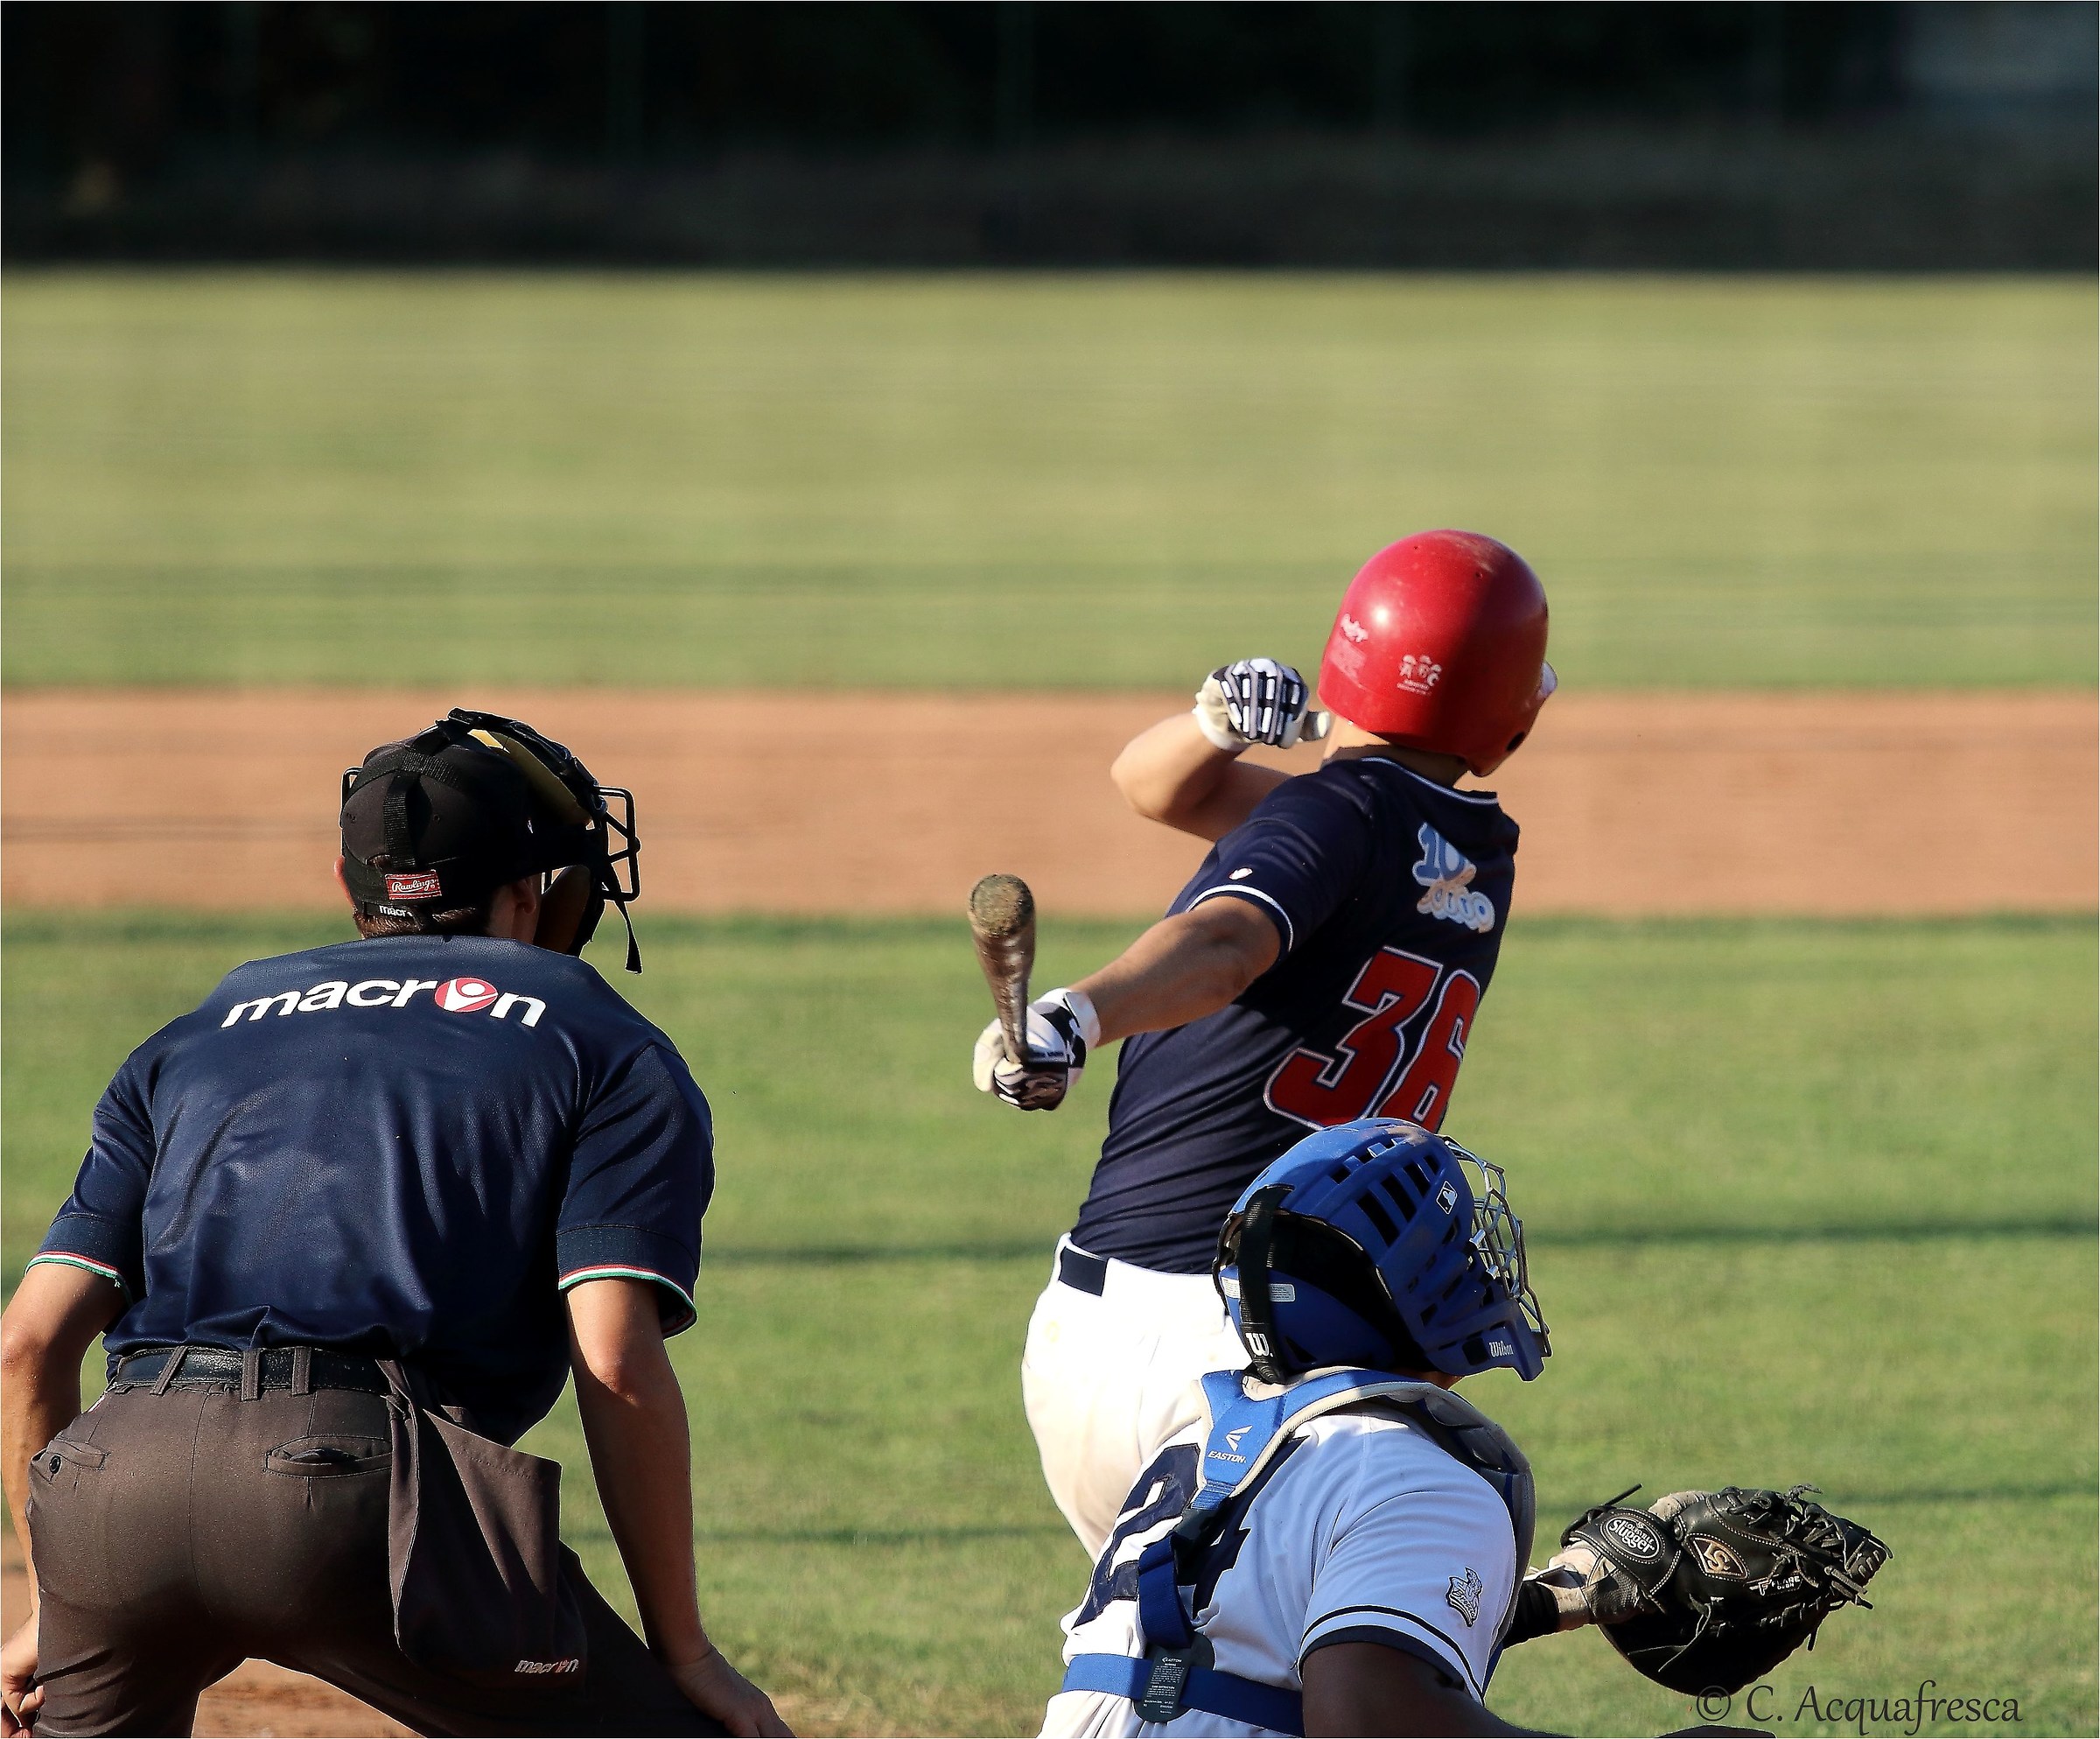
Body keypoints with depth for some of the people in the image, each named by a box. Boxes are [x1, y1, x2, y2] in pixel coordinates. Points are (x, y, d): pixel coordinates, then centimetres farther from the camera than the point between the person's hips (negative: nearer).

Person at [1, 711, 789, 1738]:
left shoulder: (197, 1036, 29)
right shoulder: (611, 1050, 18)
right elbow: (618, 1366, 1)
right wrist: (681, 1652, 6)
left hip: (114, 1476, 5)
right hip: (361, 1488, -4)